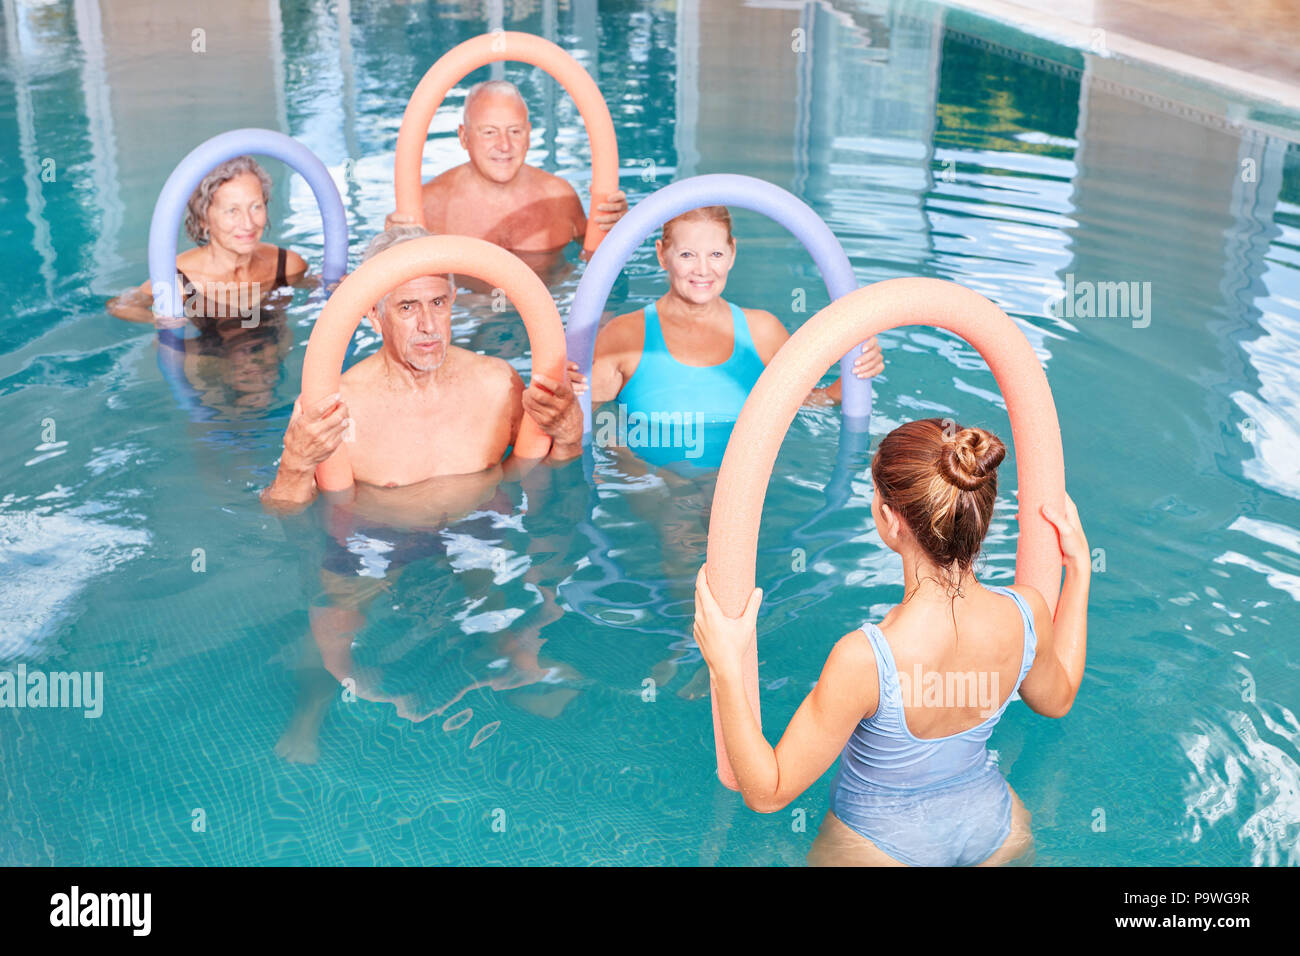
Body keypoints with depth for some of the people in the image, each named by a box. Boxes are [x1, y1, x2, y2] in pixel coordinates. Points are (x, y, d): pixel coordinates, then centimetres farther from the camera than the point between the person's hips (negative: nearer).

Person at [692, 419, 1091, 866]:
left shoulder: (865, 660, -40)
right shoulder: (1025, 613, -25)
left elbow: (766, 792, -28)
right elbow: (1057, 699, 1)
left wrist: (726, 668, -32)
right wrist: (1079, 567, 3)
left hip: (882, 849, -4)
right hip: (997, 829, 4)